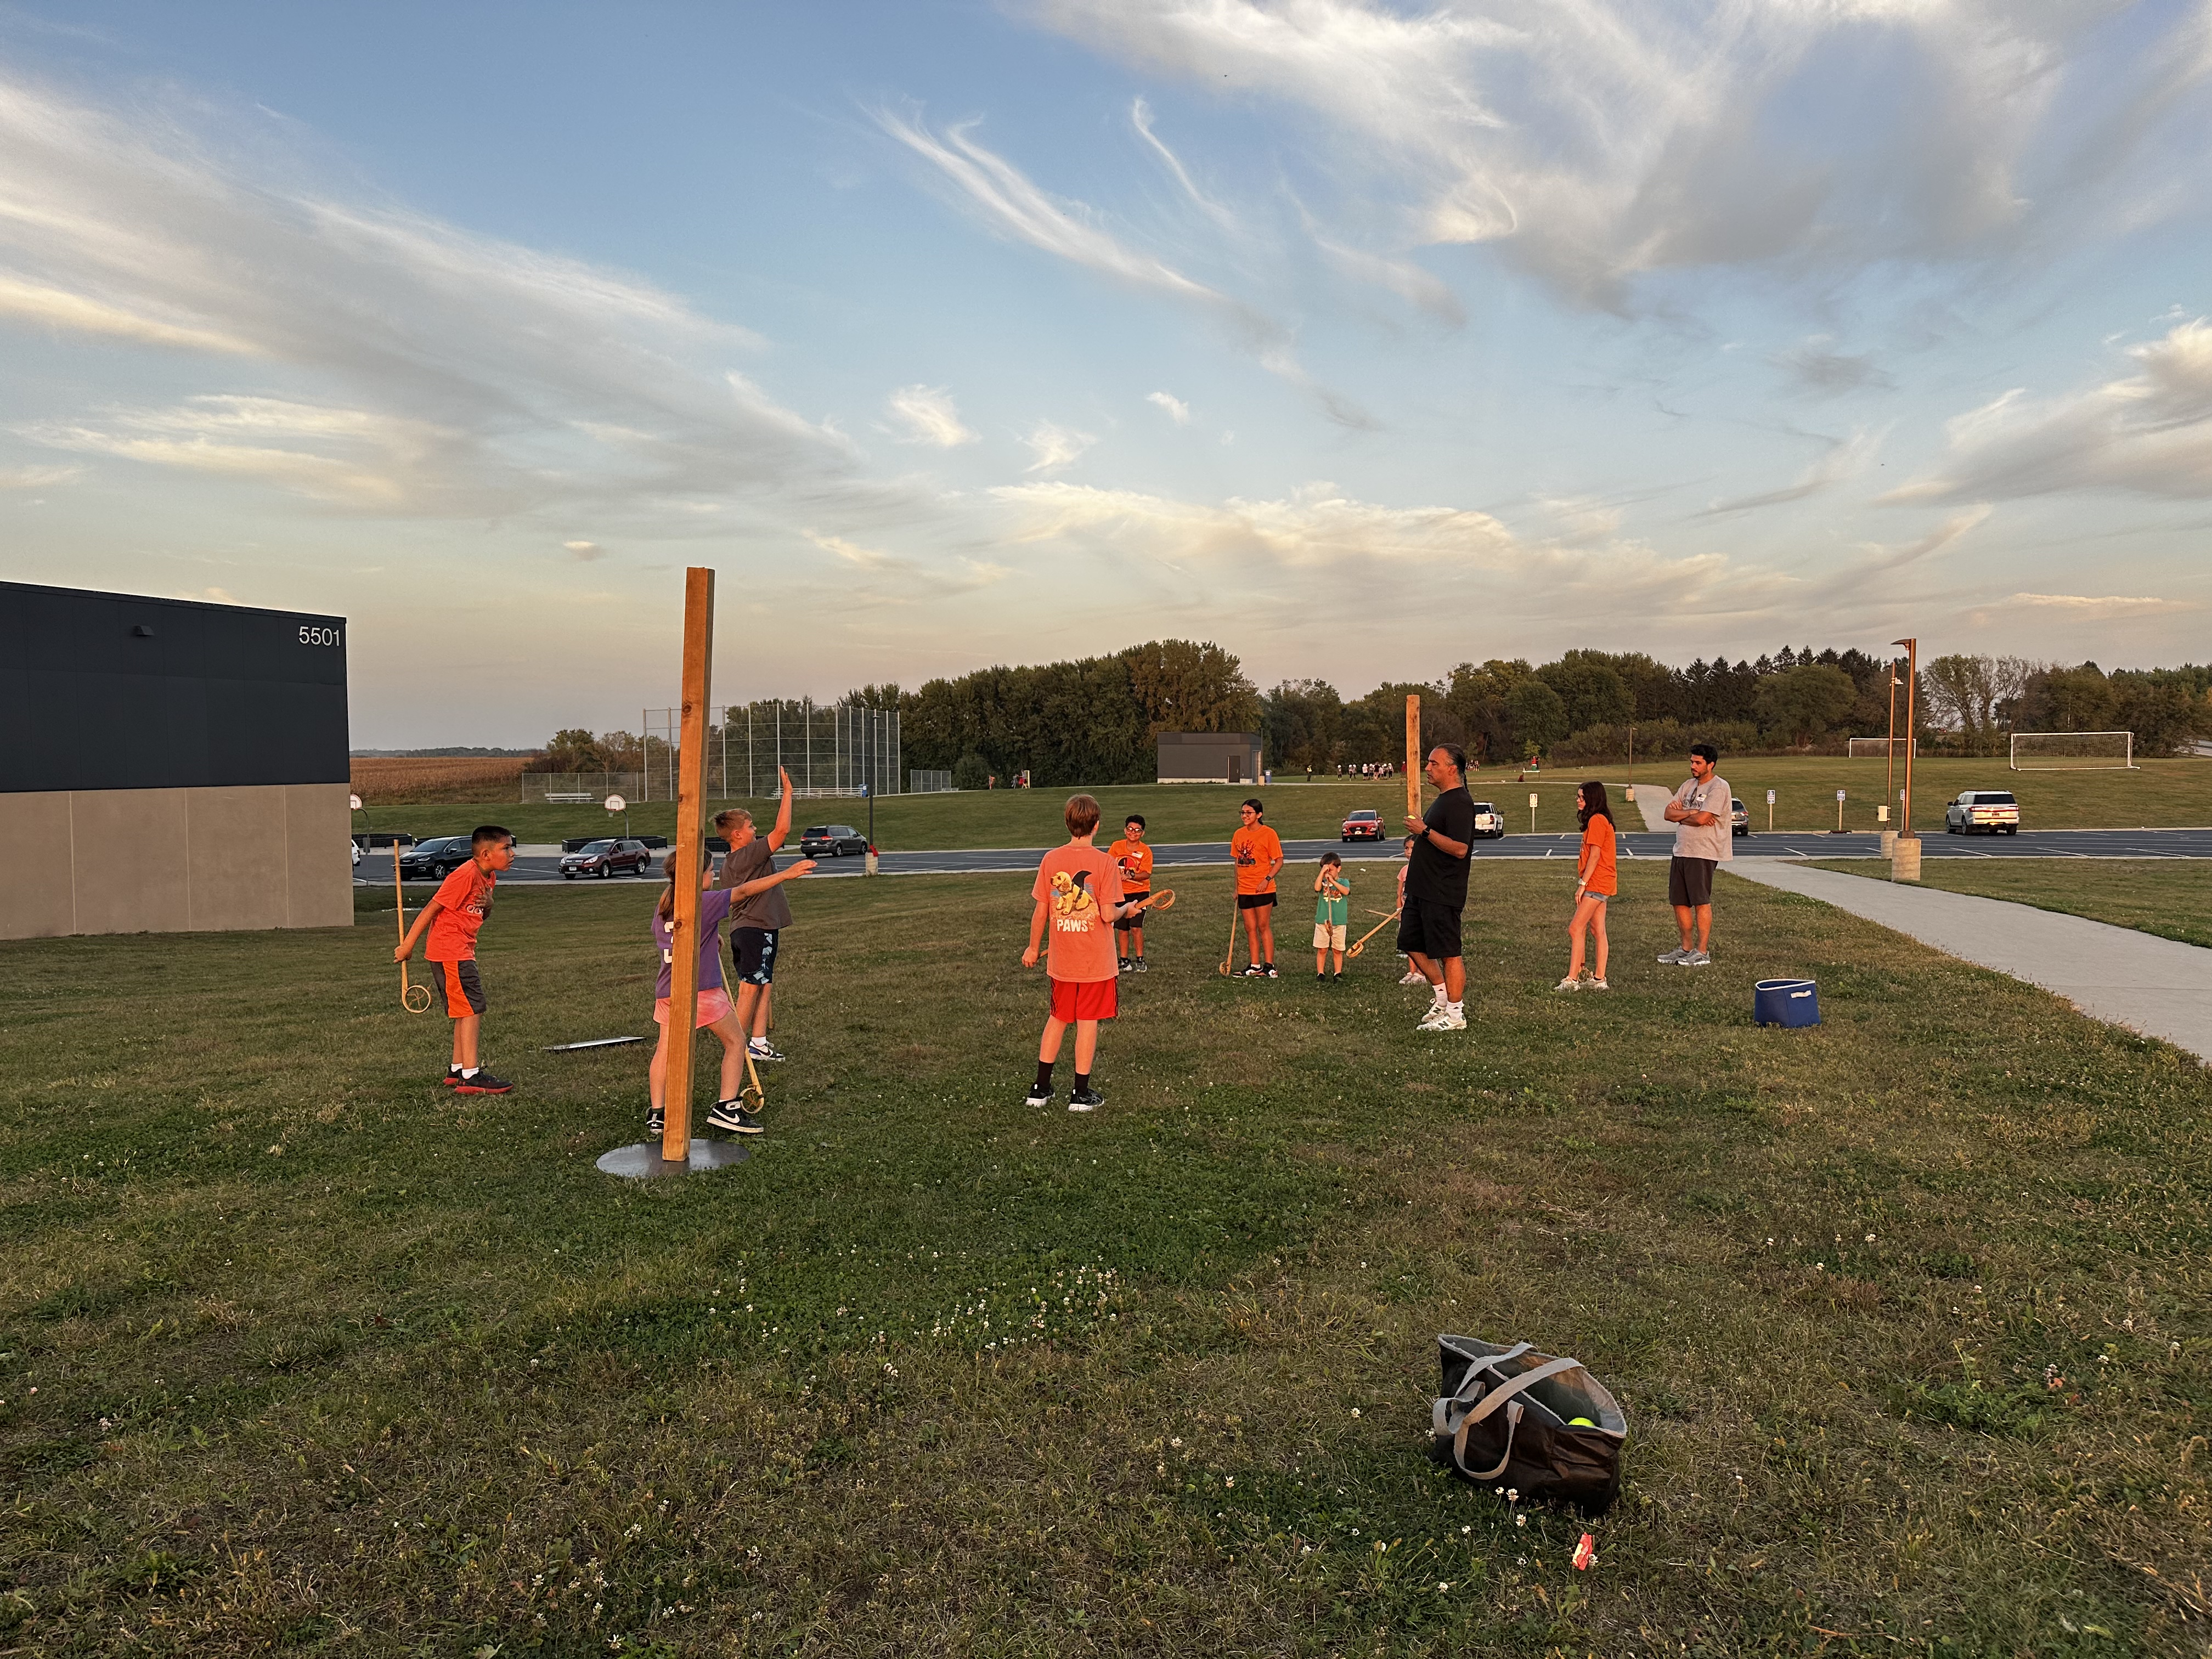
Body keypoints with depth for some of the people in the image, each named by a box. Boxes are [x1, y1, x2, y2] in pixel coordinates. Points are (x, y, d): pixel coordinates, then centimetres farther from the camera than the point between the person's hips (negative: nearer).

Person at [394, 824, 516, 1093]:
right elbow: (431, 909, -16)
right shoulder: (465, 875, -19)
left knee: (466, 1011, 14)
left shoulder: (489, 877, 10)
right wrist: (407, 946, -12)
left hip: (462, 953, 10)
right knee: (473, 1009, -11)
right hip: (450, 952, -10)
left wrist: (488, 905, -5)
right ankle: (471, 1076, -11)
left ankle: (457, 1070, 23)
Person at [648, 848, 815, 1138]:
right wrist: (786, 874, -6)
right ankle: (726, 1107, 5)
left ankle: (657, 1115, 10)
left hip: (667, 992, 7)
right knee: (736, 1042, 8)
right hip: (701, 990, -6)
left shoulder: (662, 906, 11)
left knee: (665, 1049, 11)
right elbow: (745, 891, -10)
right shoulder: (705, 902, -10)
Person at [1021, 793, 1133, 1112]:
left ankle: (1040, 1088, 21)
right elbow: (1108, 915, -17)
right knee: (1088, 1021, 5)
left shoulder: (1050, 859, -3)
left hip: (1060, 960, 4)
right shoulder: (1104, 862, -13)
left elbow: (1040, 911, 0)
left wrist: (1034, 948, 13)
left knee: (1058, 1018, 17)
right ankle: (1082, 1094, 12)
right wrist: (1127, 909, 5)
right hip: (1096, 960, -4)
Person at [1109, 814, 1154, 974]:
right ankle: (1124, 960, 21)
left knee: (1136, 928, -10)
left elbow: (1146, 874, -17)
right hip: (1120, 893, 3)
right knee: (1122, 929, 8)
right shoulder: (1117, 846, -1)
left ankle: (1140, 960, 2)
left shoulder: (1146, 851, -9)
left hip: (1139, 893, -3)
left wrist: (1131, 875, -32)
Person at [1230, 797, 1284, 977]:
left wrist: (1267, 879, -18)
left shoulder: (1268, 834, -7)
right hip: (1244, 890, 6)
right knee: (1250, 928, 8)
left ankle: (1269, 966, 2)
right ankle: (1255, 966, 14)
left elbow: (1279, 861, -6)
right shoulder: (1239, 834, 9)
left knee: (1263, 927, -3)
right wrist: (1237, 887, 14)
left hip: (1263, 889, -5)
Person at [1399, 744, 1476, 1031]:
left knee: (1448, 953, -2)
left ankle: (1455, 1015, 6)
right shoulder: (1442, 800, 16)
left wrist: (1425, 831, -22)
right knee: (1412, 944, 15)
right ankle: (1442, 998, 27)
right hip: (1422, 890, 11)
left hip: (1442, 894, -11)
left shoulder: (1460, 803, -16)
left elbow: (1460, 848, -25)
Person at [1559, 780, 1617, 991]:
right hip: (1600, 884, 11)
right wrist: (1584, 883, 18)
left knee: (1575, 929, -11)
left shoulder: (1597, 820, -13)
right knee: (1598, 931, 10)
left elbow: (1595, 856, -18)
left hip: (1597, 884, -11)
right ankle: (1599, 980, 12)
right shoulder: (1600, 820, 19)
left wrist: (1582, 883, -18)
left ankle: (1572, 979, -13)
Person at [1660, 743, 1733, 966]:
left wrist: (1680, 814, -3)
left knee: (1701, 902, -5)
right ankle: (1686, 947, 22)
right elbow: (1668, 813, 7)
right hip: (1681, 851, 8)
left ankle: (1702, 952, 1)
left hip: (1703, 854, -8)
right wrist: (1691, 813, -9)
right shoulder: (1689, 786, 16)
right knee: (1679, 902, 11)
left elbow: (1701, 819, -21)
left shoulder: (1719, 787, -10)